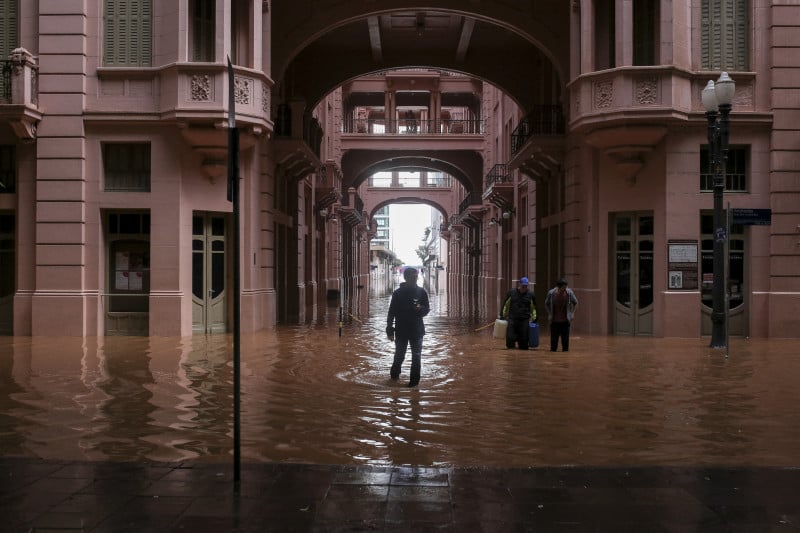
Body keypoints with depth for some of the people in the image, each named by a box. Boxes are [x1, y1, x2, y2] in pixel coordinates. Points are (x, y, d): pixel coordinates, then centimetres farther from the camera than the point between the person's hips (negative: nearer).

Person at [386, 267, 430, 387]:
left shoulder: (421, 292, -1)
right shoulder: (398, 293, -4)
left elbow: (427, 309, 4)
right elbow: (391, 312, -1)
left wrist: (421, 309, -20)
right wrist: (389, 329, -4)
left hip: (417, 330, 1)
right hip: (401, 330, 0)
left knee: (416, 356, 2)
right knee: (399, 355, 10)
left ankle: (414, 379, 11)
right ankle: (394, 373, 34)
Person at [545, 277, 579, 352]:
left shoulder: (569, 292, -8)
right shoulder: (551, 293, -7)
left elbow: (575, 303, 8)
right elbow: (546, 304, 11)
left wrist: (572, 313, 2)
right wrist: (549, 314, 3)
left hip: (565, 321, 0)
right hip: (554, 321, 0)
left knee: (565, 339, 2)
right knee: (554, 338, 5)